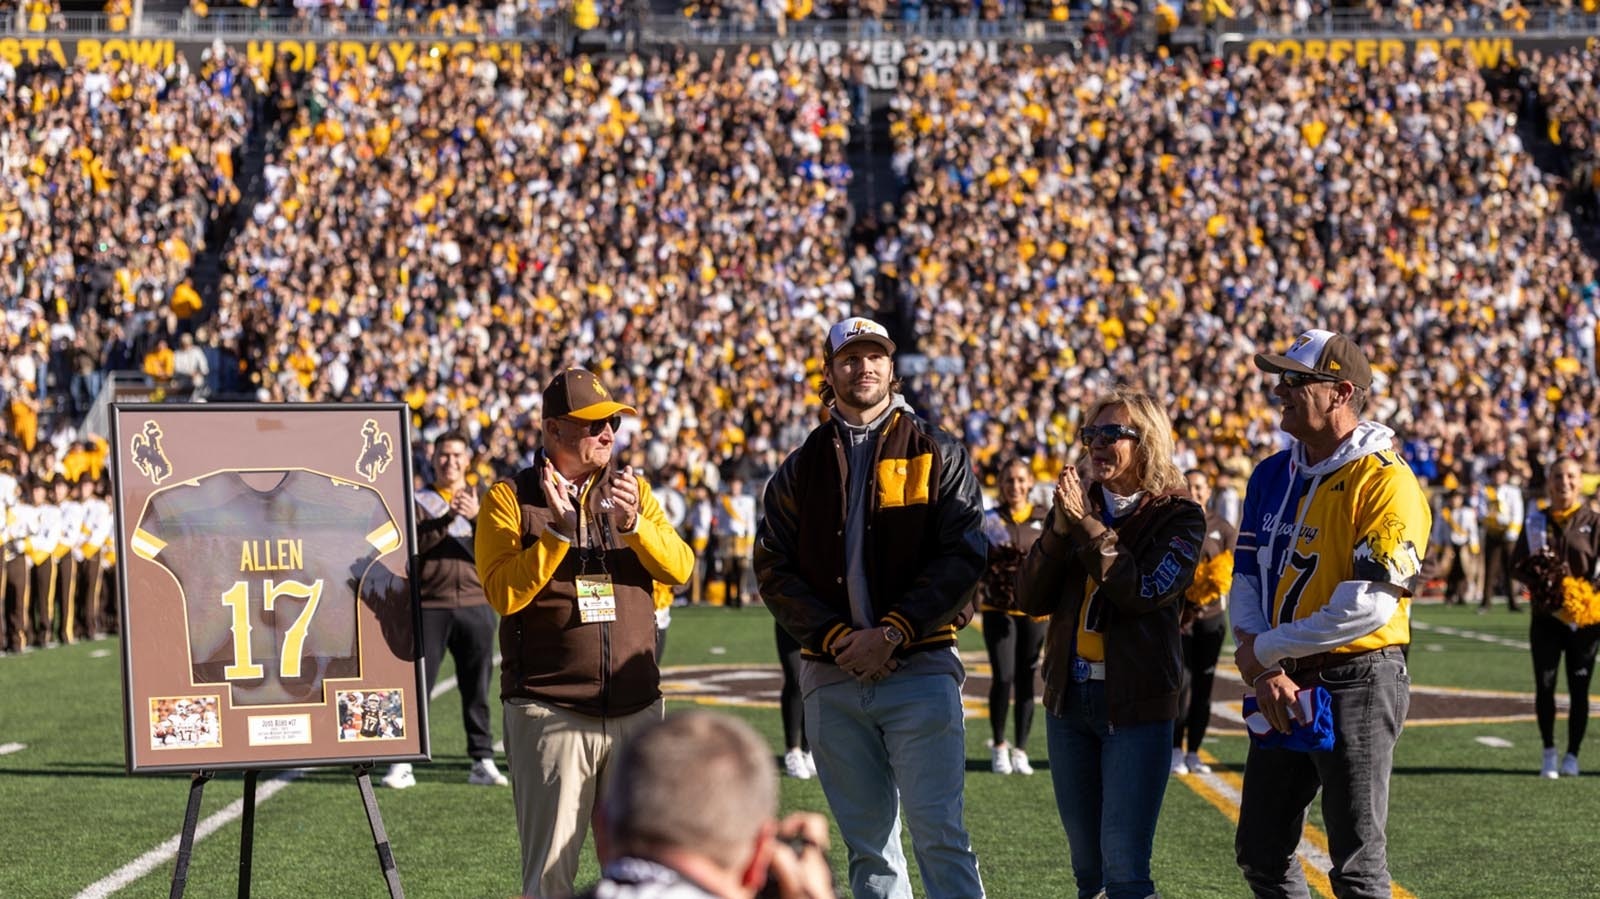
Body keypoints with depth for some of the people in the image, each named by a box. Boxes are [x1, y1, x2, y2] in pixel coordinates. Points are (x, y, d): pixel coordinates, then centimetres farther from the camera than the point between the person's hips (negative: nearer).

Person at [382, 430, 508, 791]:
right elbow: (414, 543, -9)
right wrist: (447, 518, -18)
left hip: (475, 604, 2)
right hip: (430, 606, -2)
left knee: (477, 689, 5)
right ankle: (402, 763, -1)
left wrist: (476, 517, -15)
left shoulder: (481, 501, 13)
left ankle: (483, 761, 10)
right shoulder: (419, 500, 7)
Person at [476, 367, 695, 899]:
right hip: (549, 712, -4)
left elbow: (679, 568, 1)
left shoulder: (632, 491, 13)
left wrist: (632, 523, -15)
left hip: (637, 709, 4)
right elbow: (503, 593, -10)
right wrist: (560, 531, -18)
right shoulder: (509, 498, 0)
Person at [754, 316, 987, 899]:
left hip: (920, 670, -3)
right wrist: (837, 637, -9)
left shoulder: (938, 455, 6)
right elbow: (774, 570, 7)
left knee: (939, 838, -10)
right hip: (833, 679, 3)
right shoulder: (801, 469, 14)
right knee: (868, 846, 7)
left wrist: (891, 633, -13)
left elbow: (962, 559, -3)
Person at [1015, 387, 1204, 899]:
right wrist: (1058, 530, -11)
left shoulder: (1178, 516, -4)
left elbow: (1144, 591, -19)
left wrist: (1086, 525, -18)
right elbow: (1030, 599, 2)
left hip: (1137, 703, -5)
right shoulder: (1076, 502, 8)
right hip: (1069, 697, 5)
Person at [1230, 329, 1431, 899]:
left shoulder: (1386, 483, -15)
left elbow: (1369, 606, -22)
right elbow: (1246, 580, 8)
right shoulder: (1273, 475, 9)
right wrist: (1265, 674, -8)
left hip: (1359, 683, -7)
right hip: (1284, 686, 8)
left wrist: (1264, 649, -15)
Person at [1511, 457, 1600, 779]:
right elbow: (1518, 564, 7)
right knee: (1544, 684, -3)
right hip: (1545, 616, 1)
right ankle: (1549, 753, 10)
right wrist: (1538, 579, -12)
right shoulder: (1536, 520, 7)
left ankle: (1572, 756, 12)